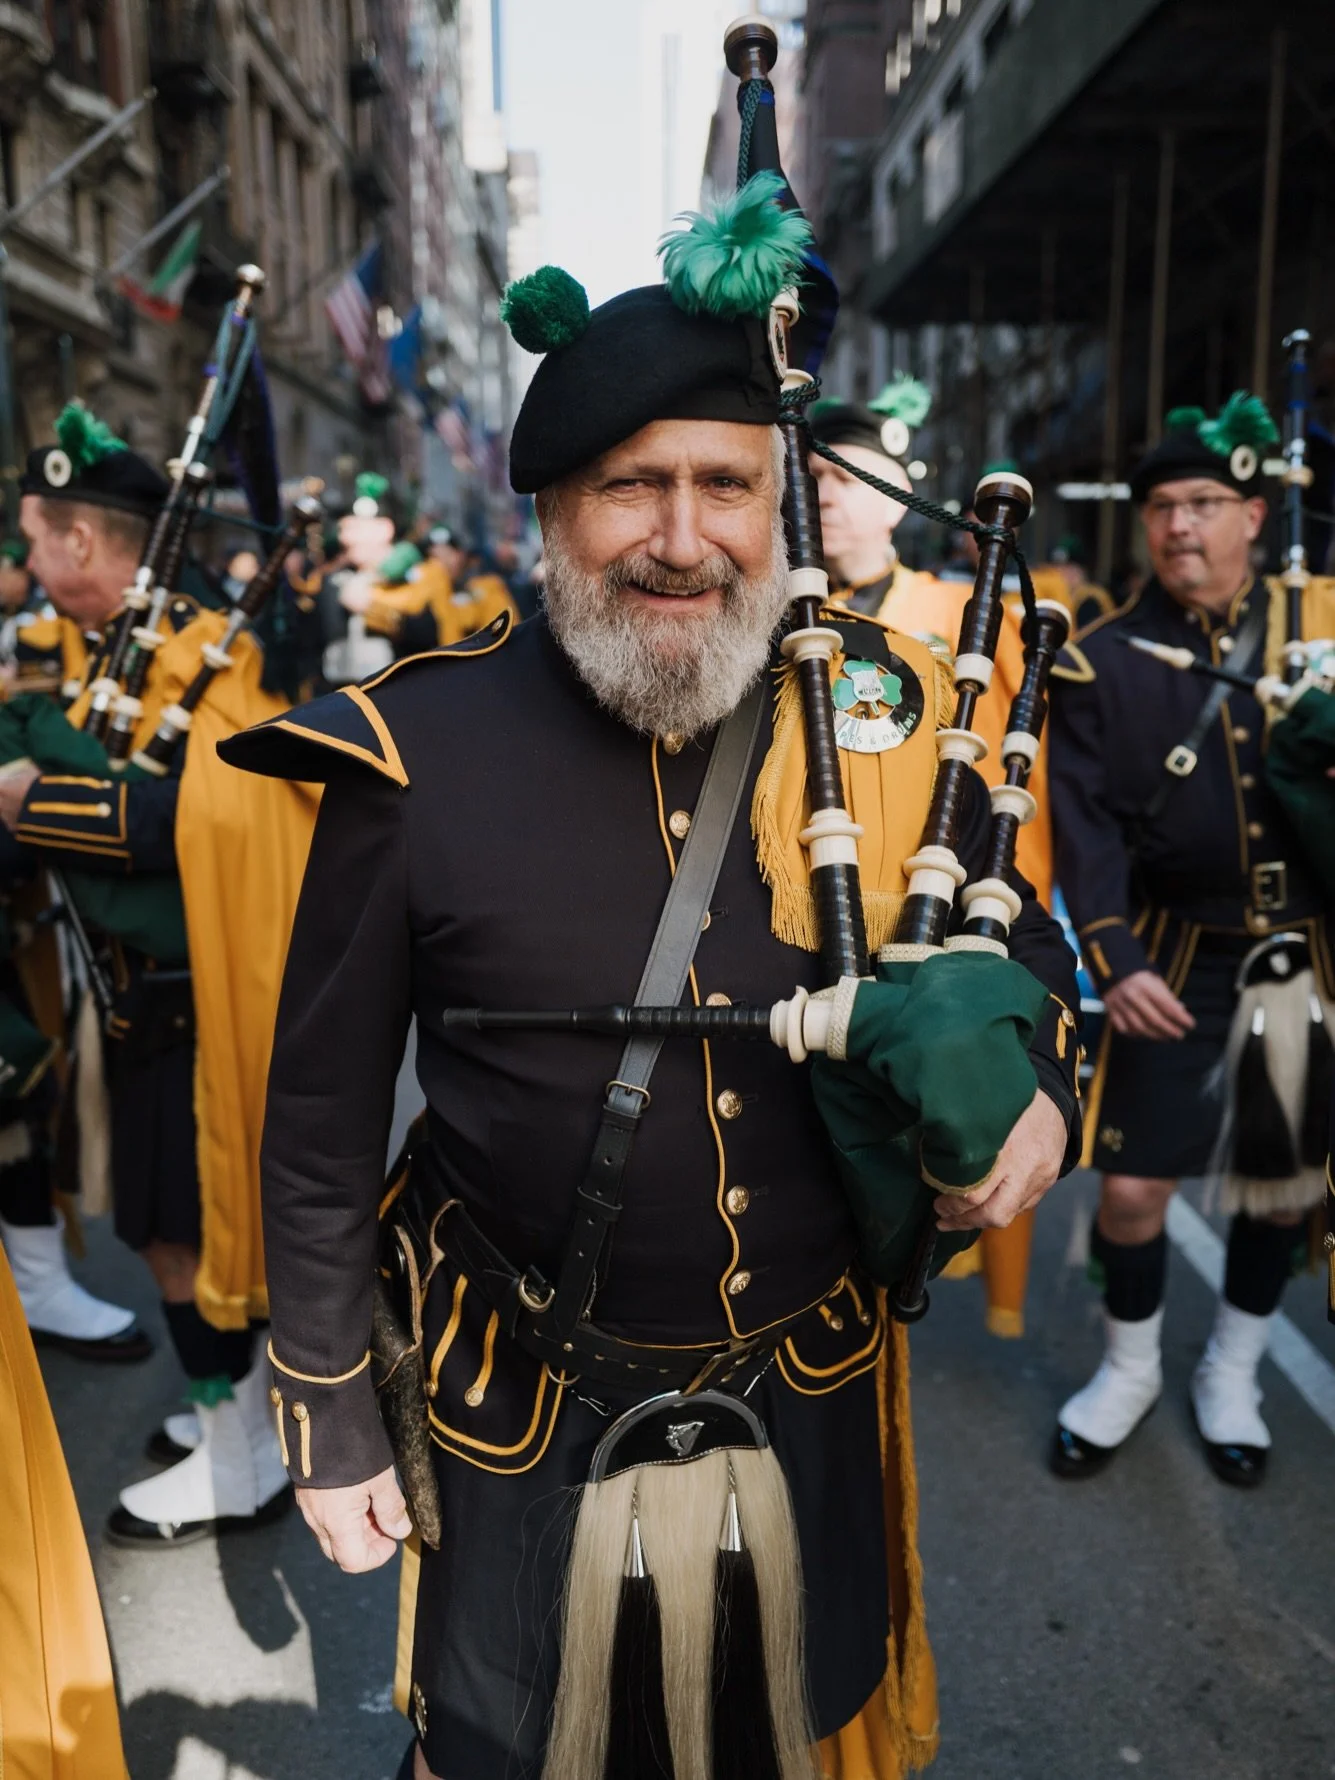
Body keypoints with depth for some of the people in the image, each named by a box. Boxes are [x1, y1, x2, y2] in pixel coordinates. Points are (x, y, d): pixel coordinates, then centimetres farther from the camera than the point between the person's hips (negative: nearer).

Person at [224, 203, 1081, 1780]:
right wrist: (329, 1419, -3)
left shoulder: (885, 711, -10)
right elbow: (323, 1115, -8)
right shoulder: (422, 751, -18)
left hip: (817, 1396, 3)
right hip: (531, 1424, -2)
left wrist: (1037, 1085, -15)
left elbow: (1022, 941, 6)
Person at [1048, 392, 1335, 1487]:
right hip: (1178, 966, -2)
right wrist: (1114, 960, -22)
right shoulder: (1102, 661, -5)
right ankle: (1131, 1368, 29)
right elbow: (1087, 825, -11)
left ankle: (1232, 1374, 38)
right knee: (1134, 1188, 1)